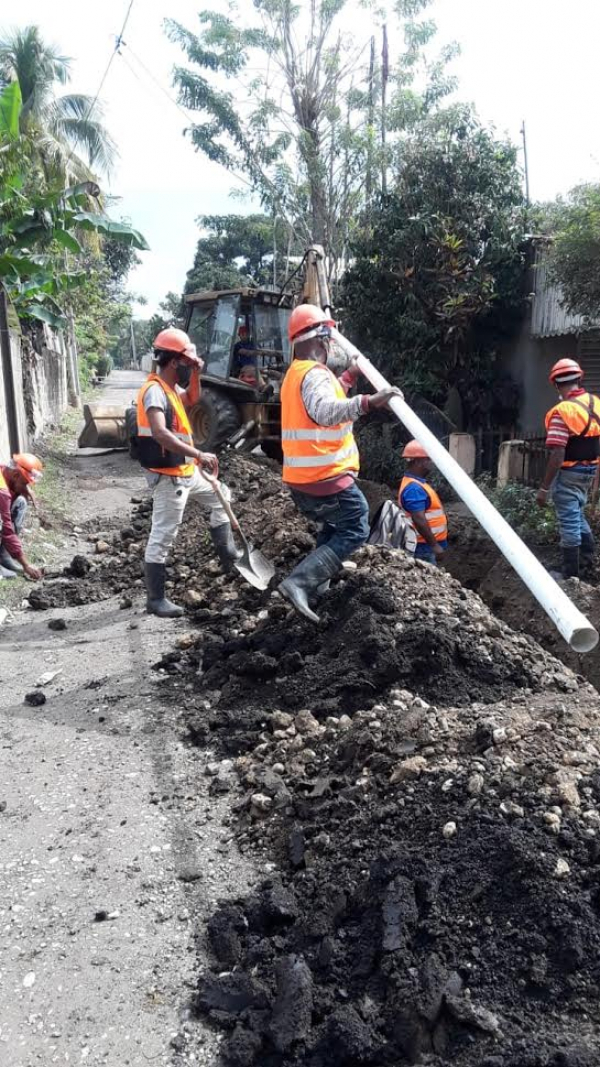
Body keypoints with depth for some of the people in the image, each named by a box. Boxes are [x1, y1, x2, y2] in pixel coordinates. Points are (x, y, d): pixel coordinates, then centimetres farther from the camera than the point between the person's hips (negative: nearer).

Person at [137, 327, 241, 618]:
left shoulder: (170, 386, 9)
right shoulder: (154, 390, -20)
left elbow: (192, 399, 29)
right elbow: (160, 434, -34)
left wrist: (195, 374, 9)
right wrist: (199, 454, -38)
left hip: (186, 470, 10)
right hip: (168, 476, -10)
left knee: (219, 497, 25)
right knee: (162, 536, -5)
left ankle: (228, 555, 34)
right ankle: (156, 599, 3)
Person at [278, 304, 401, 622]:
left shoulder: (295, 373, 15)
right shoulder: (315, 374, -17)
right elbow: (326, 412, -39)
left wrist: (351, 375, 33)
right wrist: (368, 403, -48)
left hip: (300, 478, 10)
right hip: (325, 477, -10)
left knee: (335, 526, 27)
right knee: (355, 530, -4)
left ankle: (316, 582, 25)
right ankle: (300, 581, -16)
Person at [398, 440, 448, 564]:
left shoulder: (417, 484, 14)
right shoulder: (414, 488, -19)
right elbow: (419, 520, -26)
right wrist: (434, 545, -23)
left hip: (427, 545, 11)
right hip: (424, 546, -11)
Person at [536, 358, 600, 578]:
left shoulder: (562, 411, -22)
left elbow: (557, 456, -25)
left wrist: (544, 488, -20)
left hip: (569, 474, -7)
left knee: (569, 521, 2)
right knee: (577, 513, 26)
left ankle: (571, 573, 11)